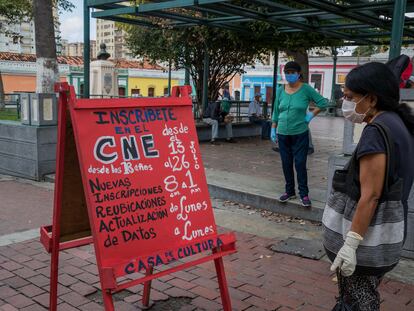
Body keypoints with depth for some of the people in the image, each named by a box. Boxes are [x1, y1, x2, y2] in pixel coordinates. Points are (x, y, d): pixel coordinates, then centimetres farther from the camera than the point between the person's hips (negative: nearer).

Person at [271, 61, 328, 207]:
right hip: (283, 134, 4)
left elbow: (323, 102, -2)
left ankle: (304, 194, 7)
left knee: (300, 164, -3)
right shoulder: (280, 91, 5)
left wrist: (311, 115, -7)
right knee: (286, 165, 10)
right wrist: (273, 129, 9)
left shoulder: (306, 89, -6)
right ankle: (290, 191, 22)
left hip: (300, 134, -4)